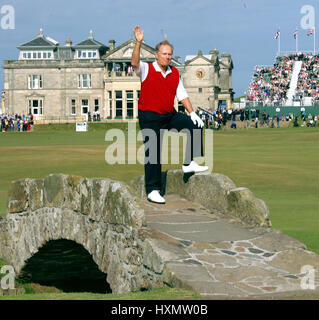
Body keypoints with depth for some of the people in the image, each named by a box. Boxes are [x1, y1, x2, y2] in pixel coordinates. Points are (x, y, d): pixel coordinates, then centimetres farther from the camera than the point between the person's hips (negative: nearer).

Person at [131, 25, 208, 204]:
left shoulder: (175, 73, 10)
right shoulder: (147, 69, -6)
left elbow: (182, 94, 11)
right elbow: (135, 63, -27)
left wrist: (192, 113, 1)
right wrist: (138, 43, -39)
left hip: (170, 115, 6)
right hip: (150, 118, -5)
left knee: (195, 126, -7)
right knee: (153, 154, -5)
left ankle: (189, 163, 2)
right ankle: (152, 191, 1)